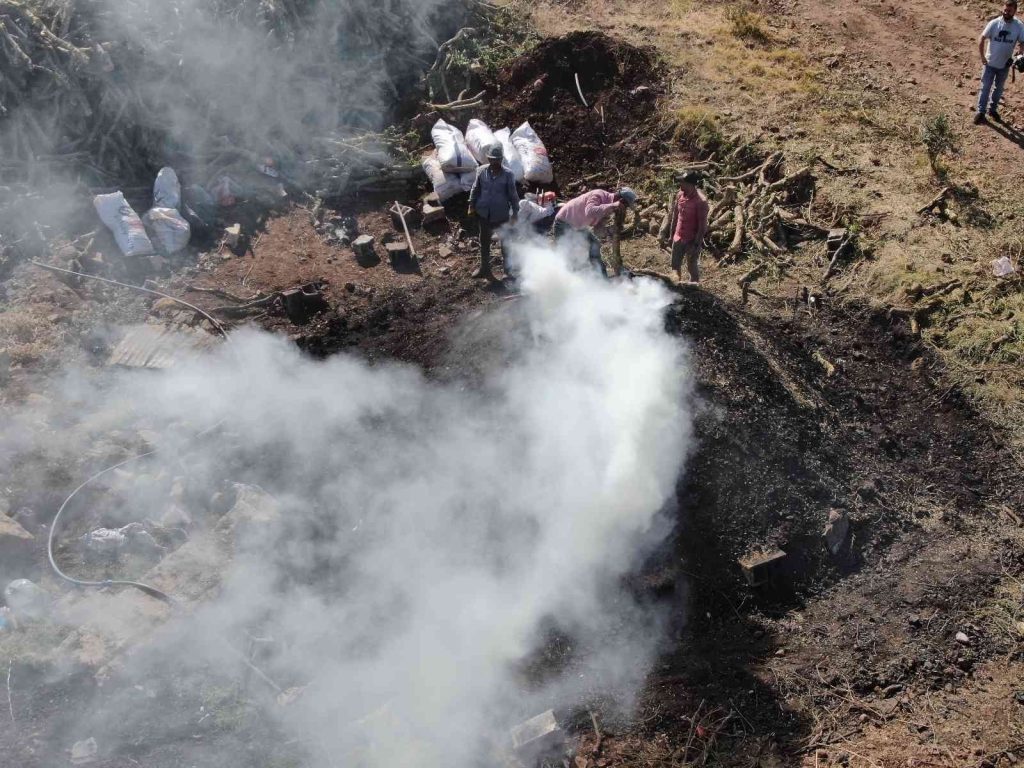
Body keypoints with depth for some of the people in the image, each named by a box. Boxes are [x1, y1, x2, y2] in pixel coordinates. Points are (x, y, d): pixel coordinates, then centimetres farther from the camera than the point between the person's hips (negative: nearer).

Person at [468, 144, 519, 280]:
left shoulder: (508, 175, -15)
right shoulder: (481, 171, -8)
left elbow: (512, 194, -8)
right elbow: (475, 189, 3)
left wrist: (515, 212, -5)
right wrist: (472, 206, 3)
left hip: (501, 214, -2)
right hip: (484, 213, 2)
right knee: (484, 241, 16)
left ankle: (507, 266, 35)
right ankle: (484, 269, 33)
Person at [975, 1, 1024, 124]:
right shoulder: (994, 23, -14)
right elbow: (981, 39, -7)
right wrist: (982, 57, -9)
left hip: (1005, 65, 2)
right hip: (990, 63, -2)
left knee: (998, 89, 17)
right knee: (985, 88, 2)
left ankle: (993, 109, 33)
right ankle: (981, 112, 10)